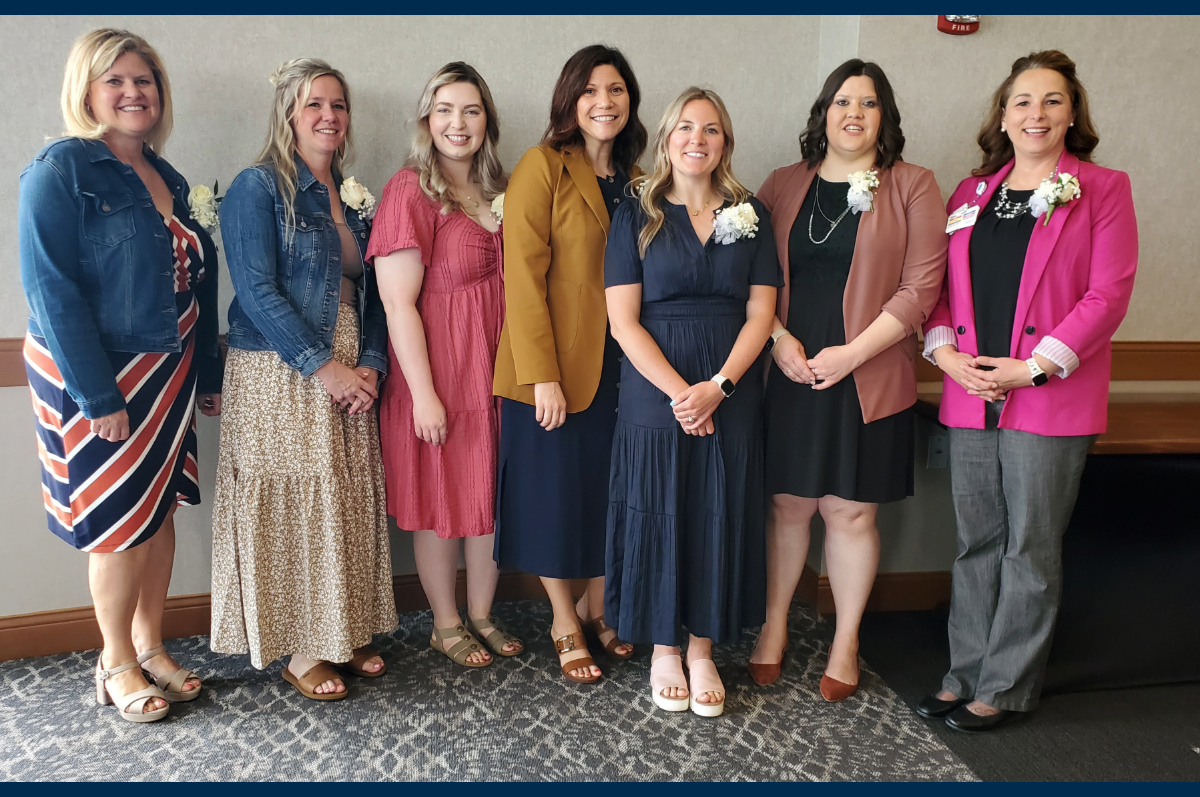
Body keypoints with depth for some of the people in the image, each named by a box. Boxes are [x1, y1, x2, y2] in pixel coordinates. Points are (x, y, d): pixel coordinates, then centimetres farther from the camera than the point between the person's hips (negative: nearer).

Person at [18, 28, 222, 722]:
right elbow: (51, 288, -17)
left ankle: (150, 645, 31)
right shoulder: (62, 170, -11)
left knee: (162, 511, 13)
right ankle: (117, 664, 24)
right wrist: (97, 396, -21)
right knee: (121, 524, 4)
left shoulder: (167, 179, 10)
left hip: (166, 373, 7)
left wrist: (208, 374, 12)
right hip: (95, 380, -6)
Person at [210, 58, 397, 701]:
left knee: (349, 500, 8)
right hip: (281, 376, -6)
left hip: (348, 375, 6)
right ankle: (300, 648, 14)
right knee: (293, 505, 0)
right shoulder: (258, 188, -5)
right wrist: (324, 366, -16)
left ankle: (345, 632, 23)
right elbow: (257, 291, -14)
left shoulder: (353, 197, 14)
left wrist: (371, 363, -4)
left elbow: (370, 291, 12)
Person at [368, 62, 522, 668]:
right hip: (438, 371, -6)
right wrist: (423, 393, -17)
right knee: (440, 501, 7)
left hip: (497, 367, 6)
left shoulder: (497, 189, 10)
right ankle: (446, 624, 26)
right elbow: (398, 304, -15)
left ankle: (481, 614, 31)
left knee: (493, 493, 13)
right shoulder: (411, 191, -10)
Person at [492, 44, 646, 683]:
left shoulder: (634, 178, 12)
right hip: (555, 369, -5)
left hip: (619, 366, 6)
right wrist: (543, 375, -17)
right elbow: (523, 276, -13)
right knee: (556, 493, 6)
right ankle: (564, 624, 26)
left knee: (615, 492, 12)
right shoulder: (542, 167, -7)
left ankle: (596, 606, 34)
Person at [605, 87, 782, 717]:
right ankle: (663, 649, 21)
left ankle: (703, 650, 22)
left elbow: (761, 313, 2)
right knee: (658, 513, 3)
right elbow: (623, 320, -5)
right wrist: (678, 390, -14)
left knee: (720, 515, 6)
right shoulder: (637, 218, 2)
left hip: (731, 396, 2)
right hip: (655, 391, -2)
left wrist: (717, 386, -12)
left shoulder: (751, 217, 8)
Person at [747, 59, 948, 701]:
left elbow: (921, 286, -5)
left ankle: (846, 642, 22)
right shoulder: (784, 184, 9)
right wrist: (778, 338, -8)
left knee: (850, 512, 5)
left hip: (868, 379, -2)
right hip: (792, 375, 2)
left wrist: (852, 352, -12)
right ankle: (774, 626, 25)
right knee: (787, 503, 8)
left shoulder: (912, 187, 1)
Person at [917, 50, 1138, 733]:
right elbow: (940, 284, 12)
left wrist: (1036, 365, -14)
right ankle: (966, 674, 23)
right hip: (969, 395, 4)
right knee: (977, 543, 11)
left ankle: (1006, 688, 17)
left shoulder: (1102, 190, 2)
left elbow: (1109, 294, -6)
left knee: (1031, 549, 4)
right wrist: (943, 348, -6)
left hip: (1051, 398, -4)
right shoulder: (971, 194, 14)